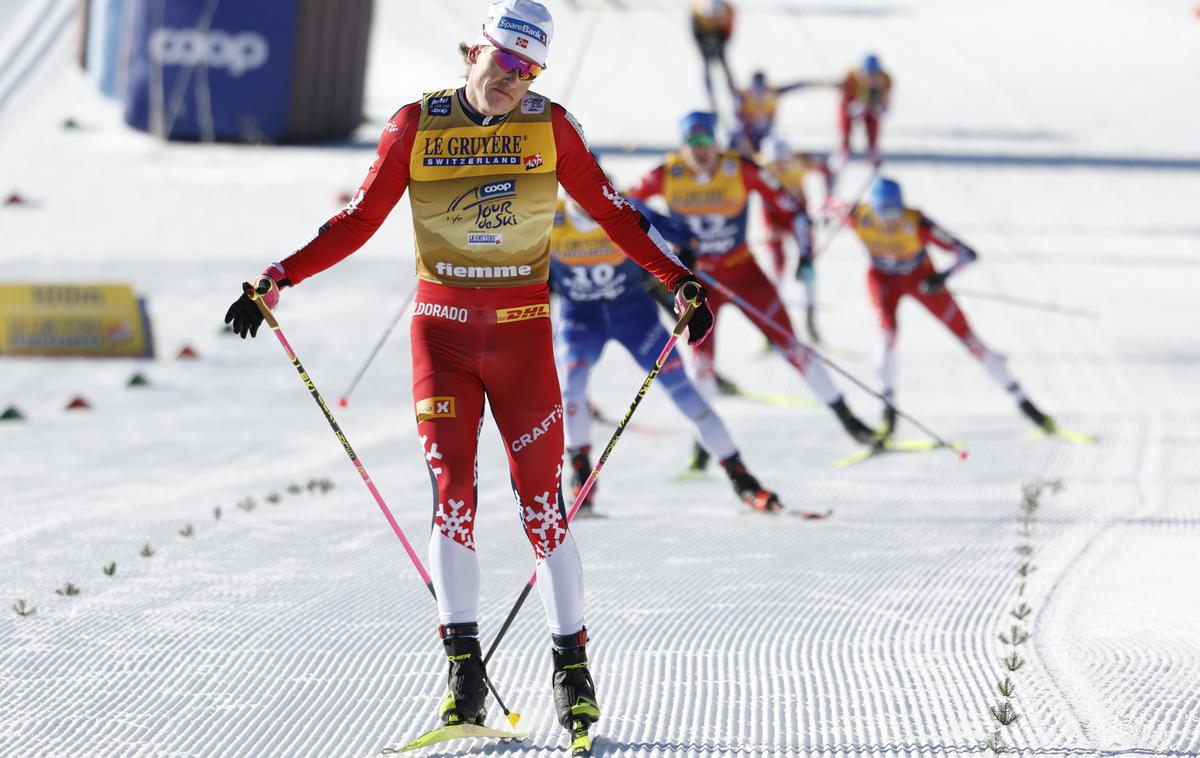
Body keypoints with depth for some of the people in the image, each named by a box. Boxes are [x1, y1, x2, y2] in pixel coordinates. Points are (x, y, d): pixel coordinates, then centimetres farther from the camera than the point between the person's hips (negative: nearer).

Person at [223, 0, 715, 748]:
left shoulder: (549, 126, -1)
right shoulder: (416, 125, -1)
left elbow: (611, 210, 5)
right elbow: (360, 220, 4)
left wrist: (679, 278, -3)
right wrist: (279, 279, -3)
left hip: (523, 332, 0)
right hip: (443, 329, 0)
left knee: (541, 497, -1)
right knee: (452, 491, -7)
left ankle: (573, 665, 6)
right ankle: (464, 668, -5)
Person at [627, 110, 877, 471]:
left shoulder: (741, 170, -16)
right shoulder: (666, 176, -13)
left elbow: (787, 207, -8)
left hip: (743, 272, 0)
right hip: (694, 276, 0)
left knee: (788, 342, -3)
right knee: (702, 358, -9)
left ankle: (844, 415, 6)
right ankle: (703, 441, 9)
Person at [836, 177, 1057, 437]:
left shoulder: (917, 224, -36)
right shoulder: (857, 217, -31)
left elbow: (968, 254, -34)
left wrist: (945, 276, -48)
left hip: (922, 278, -1)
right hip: (883, 278, 1)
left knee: (966, 335, -1)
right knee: (888, 331, -26)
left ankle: (1022, 401, 8)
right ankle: (888, 407, -7)